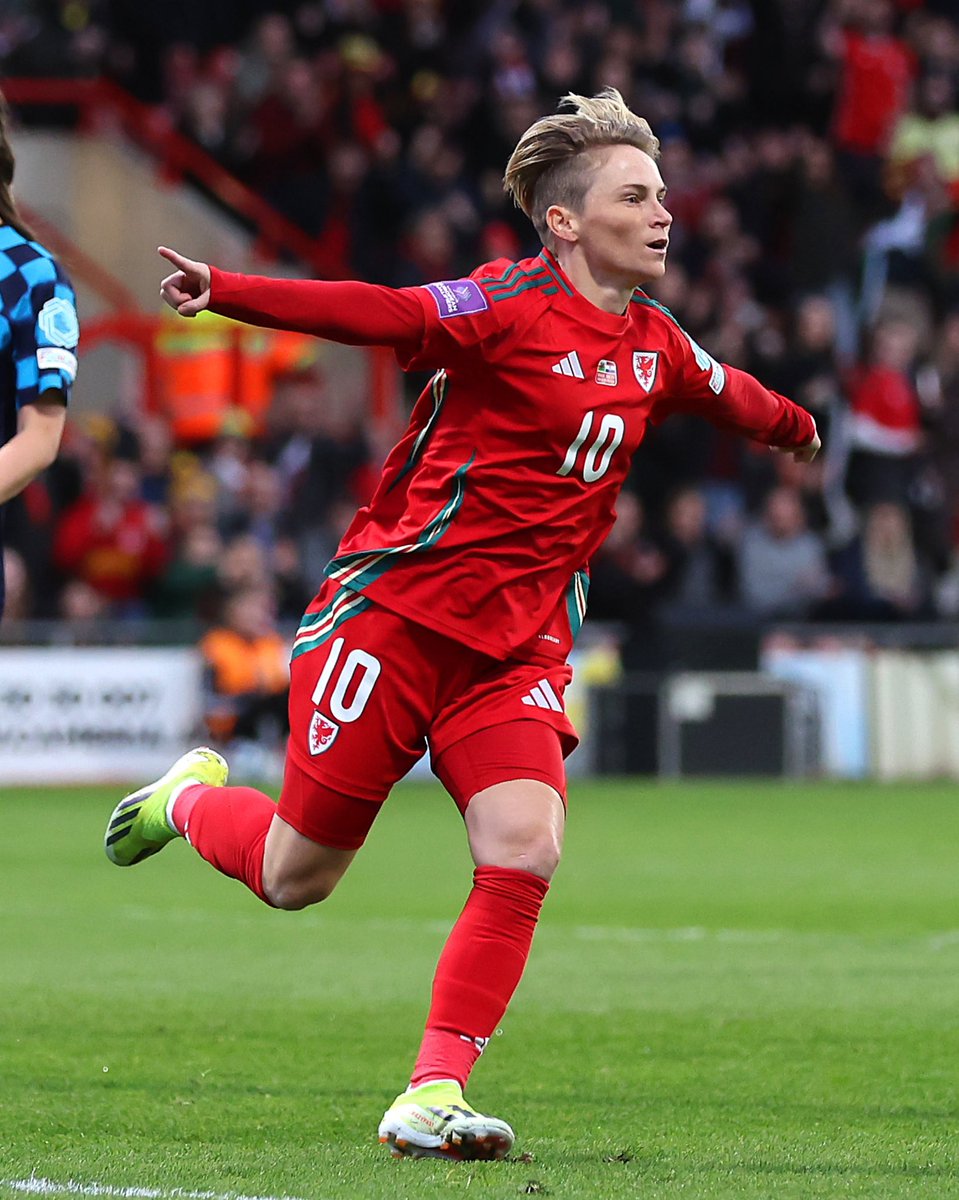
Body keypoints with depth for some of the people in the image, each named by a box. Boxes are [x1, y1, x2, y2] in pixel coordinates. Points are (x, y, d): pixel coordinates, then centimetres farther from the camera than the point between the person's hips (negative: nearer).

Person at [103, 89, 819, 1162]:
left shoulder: (653, 346, 11)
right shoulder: (513, 304, -12)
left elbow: (724, 392, 34)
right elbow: (380, 315, -26)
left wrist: (794, 426, 53)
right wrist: (228, 294, -40)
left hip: (517, 650, 5)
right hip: (395, 610, -5)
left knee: (524, 852, -19)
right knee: (294, 877, 4)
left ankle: (431, 1098, -13)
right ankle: (193, 800, 38)